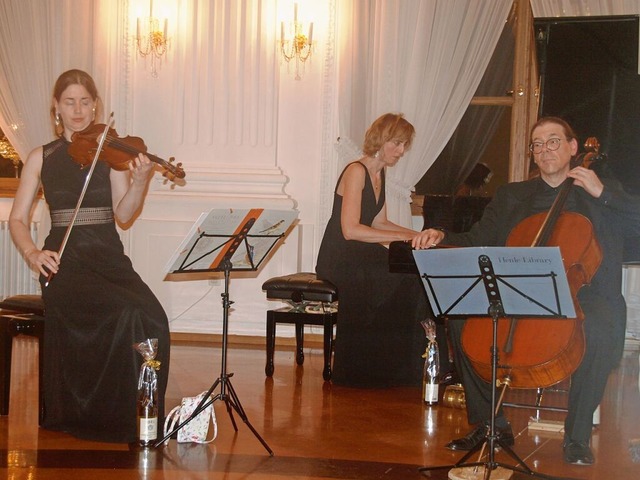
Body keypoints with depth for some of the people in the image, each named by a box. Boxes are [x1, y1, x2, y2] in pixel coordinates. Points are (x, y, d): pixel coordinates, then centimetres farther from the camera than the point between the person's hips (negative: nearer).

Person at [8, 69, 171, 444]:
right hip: (65, 261, -2)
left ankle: (136, 419, -8)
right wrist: (32, 253, -12)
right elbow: (18, 219, 8)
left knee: (151, 319, -27)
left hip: (110, 258, 2)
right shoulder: (41, 158, 9)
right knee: (125, 314, -30)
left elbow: (123, 215, -2)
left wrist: (140, 182, -21)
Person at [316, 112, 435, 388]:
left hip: (359, 258, 9)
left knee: (417, 274, -12)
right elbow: (350, 229, -24)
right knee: (405, 281, -24)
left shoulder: (379, 173, 14)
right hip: (339, 261, -9)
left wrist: (416, 235, 4)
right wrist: (402, 237, -23)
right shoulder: (356, 171, -14)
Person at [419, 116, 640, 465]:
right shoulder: (511, 196, 20)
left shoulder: (603, 194, 14)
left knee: (600, 330, -37)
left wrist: (603, 193, -6)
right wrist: (442, 238, -5)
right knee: (461, 317, -23)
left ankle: (578, 435, -18)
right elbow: (477, 242, 14)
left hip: (581, 295, -3)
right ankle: (490, 423, -9)